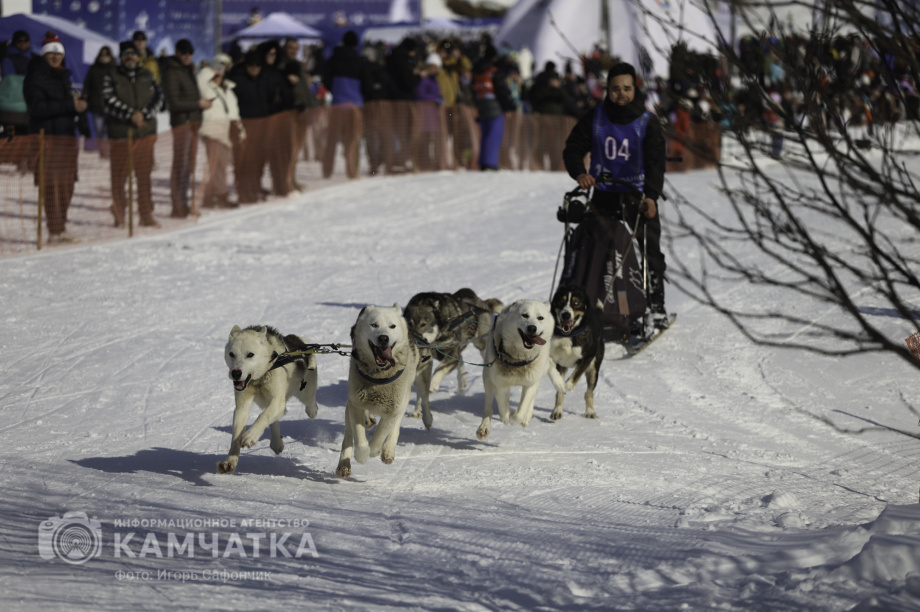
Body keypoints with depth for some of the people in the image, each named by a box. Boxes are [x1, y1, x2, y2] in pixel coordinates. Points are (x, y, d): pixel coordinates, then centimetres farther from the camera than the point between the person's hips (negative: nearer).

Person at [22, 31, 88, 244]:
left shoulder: (62, 76, 20)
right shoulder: (36, 77, -5)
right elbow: (38, 108, -17)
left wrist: (78, 104, 3)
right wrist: (70, 105, -21)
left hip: (67, 136, 8)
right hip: (47, 136, -8)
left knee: (66, 185, 6)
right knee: (52, 184, -10)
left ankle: (60, 227, 12)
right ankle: (56, 230, -11)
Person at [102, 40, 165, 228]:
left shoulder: (147, 76, 11)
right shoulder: (111, 78, 2)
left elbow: (158, 98, 1)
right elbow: (109, 102, -11)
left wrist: (143, 114, -15)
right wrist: (131, 115, -19)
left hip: (146, 133, 3)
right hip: (121, 134, -3)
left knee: (145, 175, 5)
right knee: (119, 177, 0)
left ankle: (146, 214, 12)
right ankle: (119, 216, 10)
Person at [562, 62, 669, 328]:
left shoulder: (647, 122, -4)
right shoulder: (594, 118, 1)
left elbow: (656, 163, -11)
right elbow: (573, 149, 3)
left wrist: (651, 195, -27)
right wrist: (579, 173, -19)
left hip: (639, 196, -2)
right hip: (604, 194, 2)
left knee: (649, 251, -3)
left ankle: (655, 307, 7)